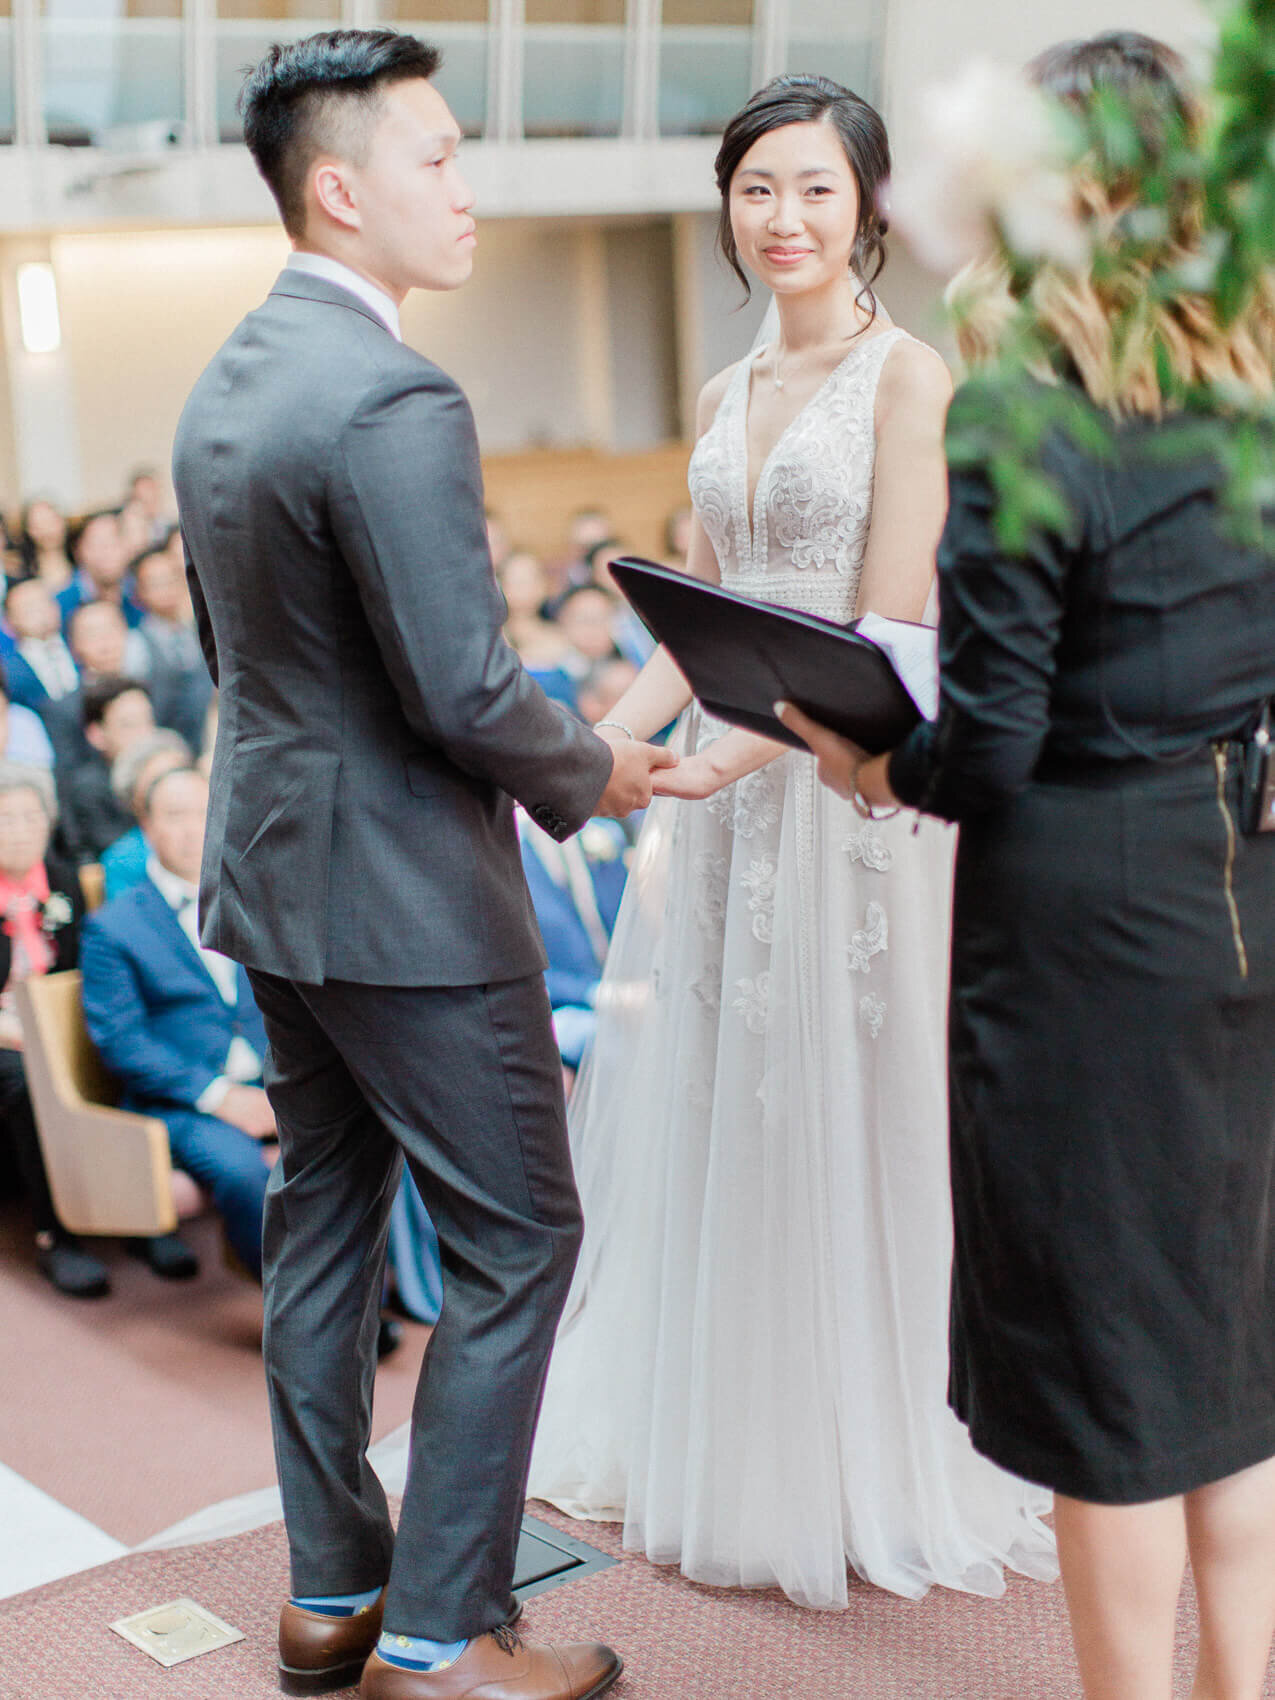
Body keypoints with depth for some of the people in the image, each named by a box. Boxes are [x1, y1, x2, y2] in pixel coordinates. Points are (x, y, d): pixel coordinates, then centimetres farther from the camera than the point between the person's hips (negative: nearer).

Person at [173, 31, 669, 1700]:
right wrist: (592, 772, -5)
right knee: (514, 1244, 3)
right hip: (408, 893, -9)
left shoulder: (222, 386, 8)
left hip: (271, 871, 10)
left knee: (324, 1219, 17)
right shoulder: (396, 401, -22)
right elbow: (464, 691, -23)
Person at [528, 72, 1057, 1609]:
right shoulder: (723, 398, 13)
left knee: (839, 1121, 2)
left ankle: (859, 1466, 20)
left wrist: (734, 755, -24)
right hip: (719, 793, 7)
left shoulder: (908, 377, -8)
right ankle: (707, 1440, 31)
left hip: (850, 785, -7)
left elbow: (887, 635, -14)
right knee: (706, 1110, 13)